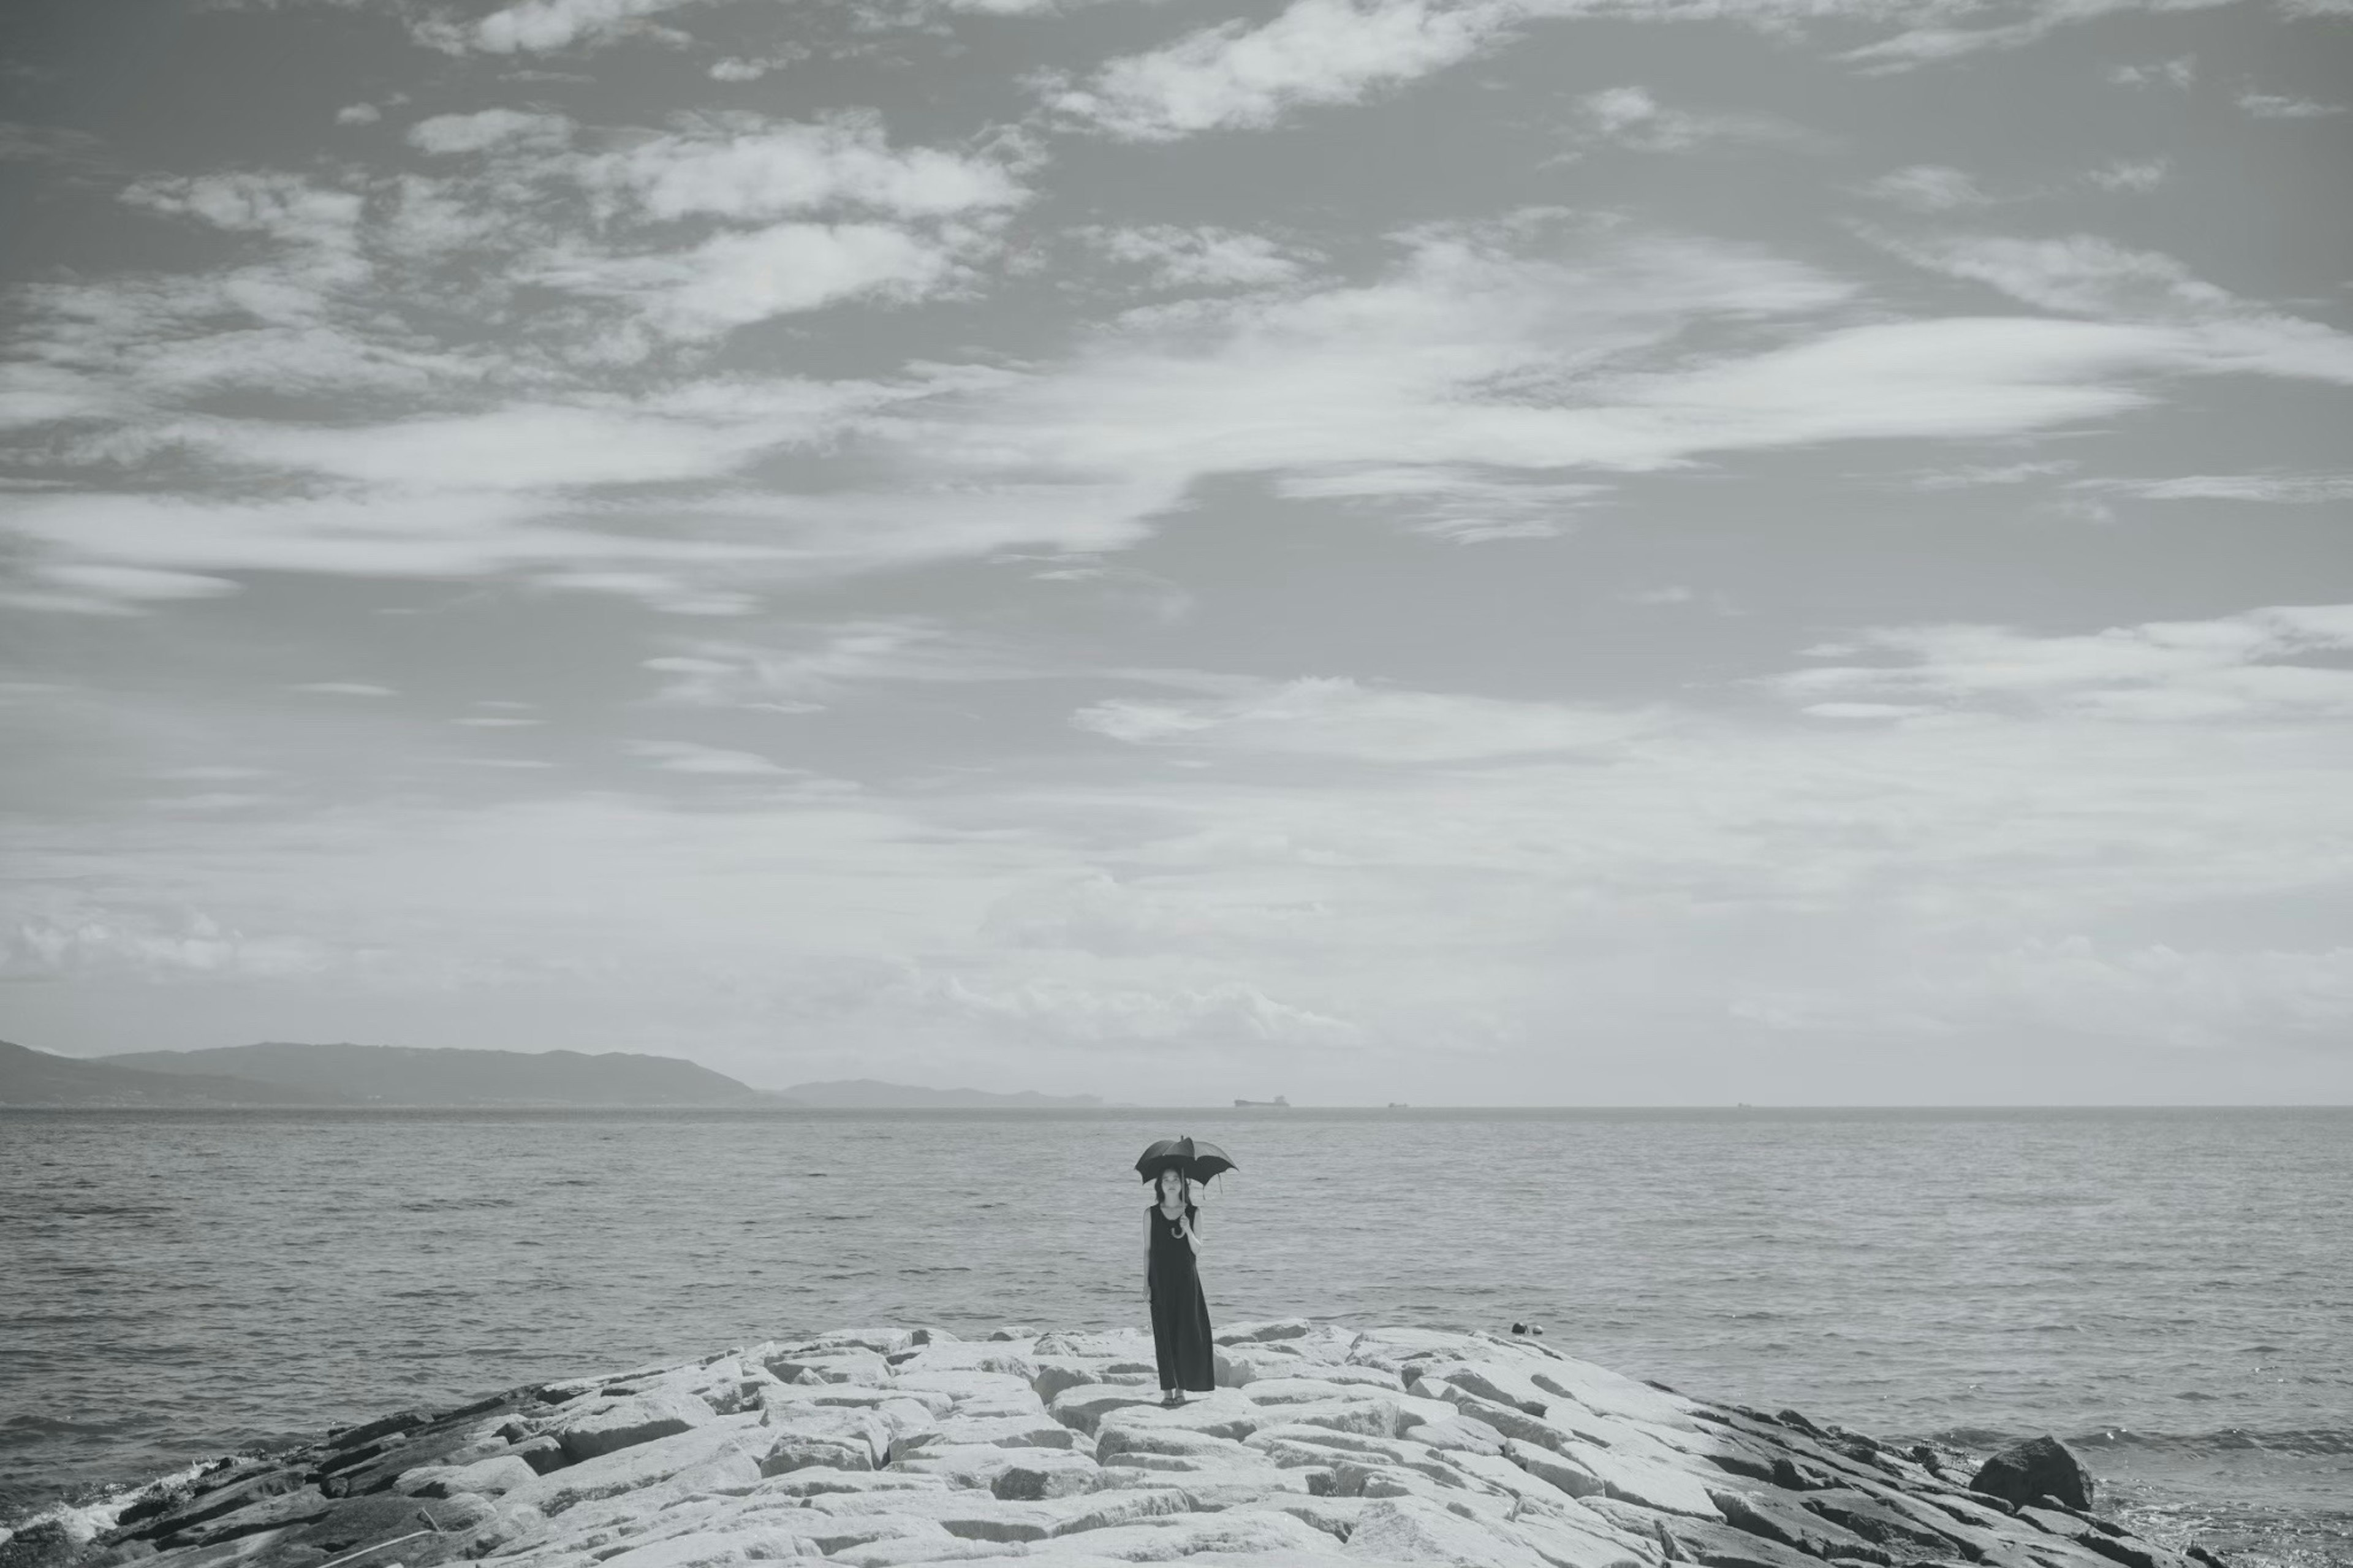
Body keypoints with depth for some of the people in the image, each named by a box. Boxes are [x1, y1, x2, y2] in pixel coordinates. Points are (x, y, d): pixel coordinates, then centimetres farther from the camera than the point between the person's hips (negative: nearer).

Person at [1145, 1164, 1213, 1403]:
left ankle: (1181, 1388, 5)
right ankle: (1167, 1389, 3)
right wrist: (1146, 1282, 0)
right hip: (1160, 1281, 0)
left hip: (1186, 1279, 0)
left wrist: (1188, 1231, -19)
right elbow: (1148, 1250, 6)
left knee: (1186, 1332, -2)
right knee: (1164, 1333, -1)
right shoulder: (1151, 1214, 4)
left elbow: (1198, 1251, -1)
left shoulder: (1193, 1213, 3)